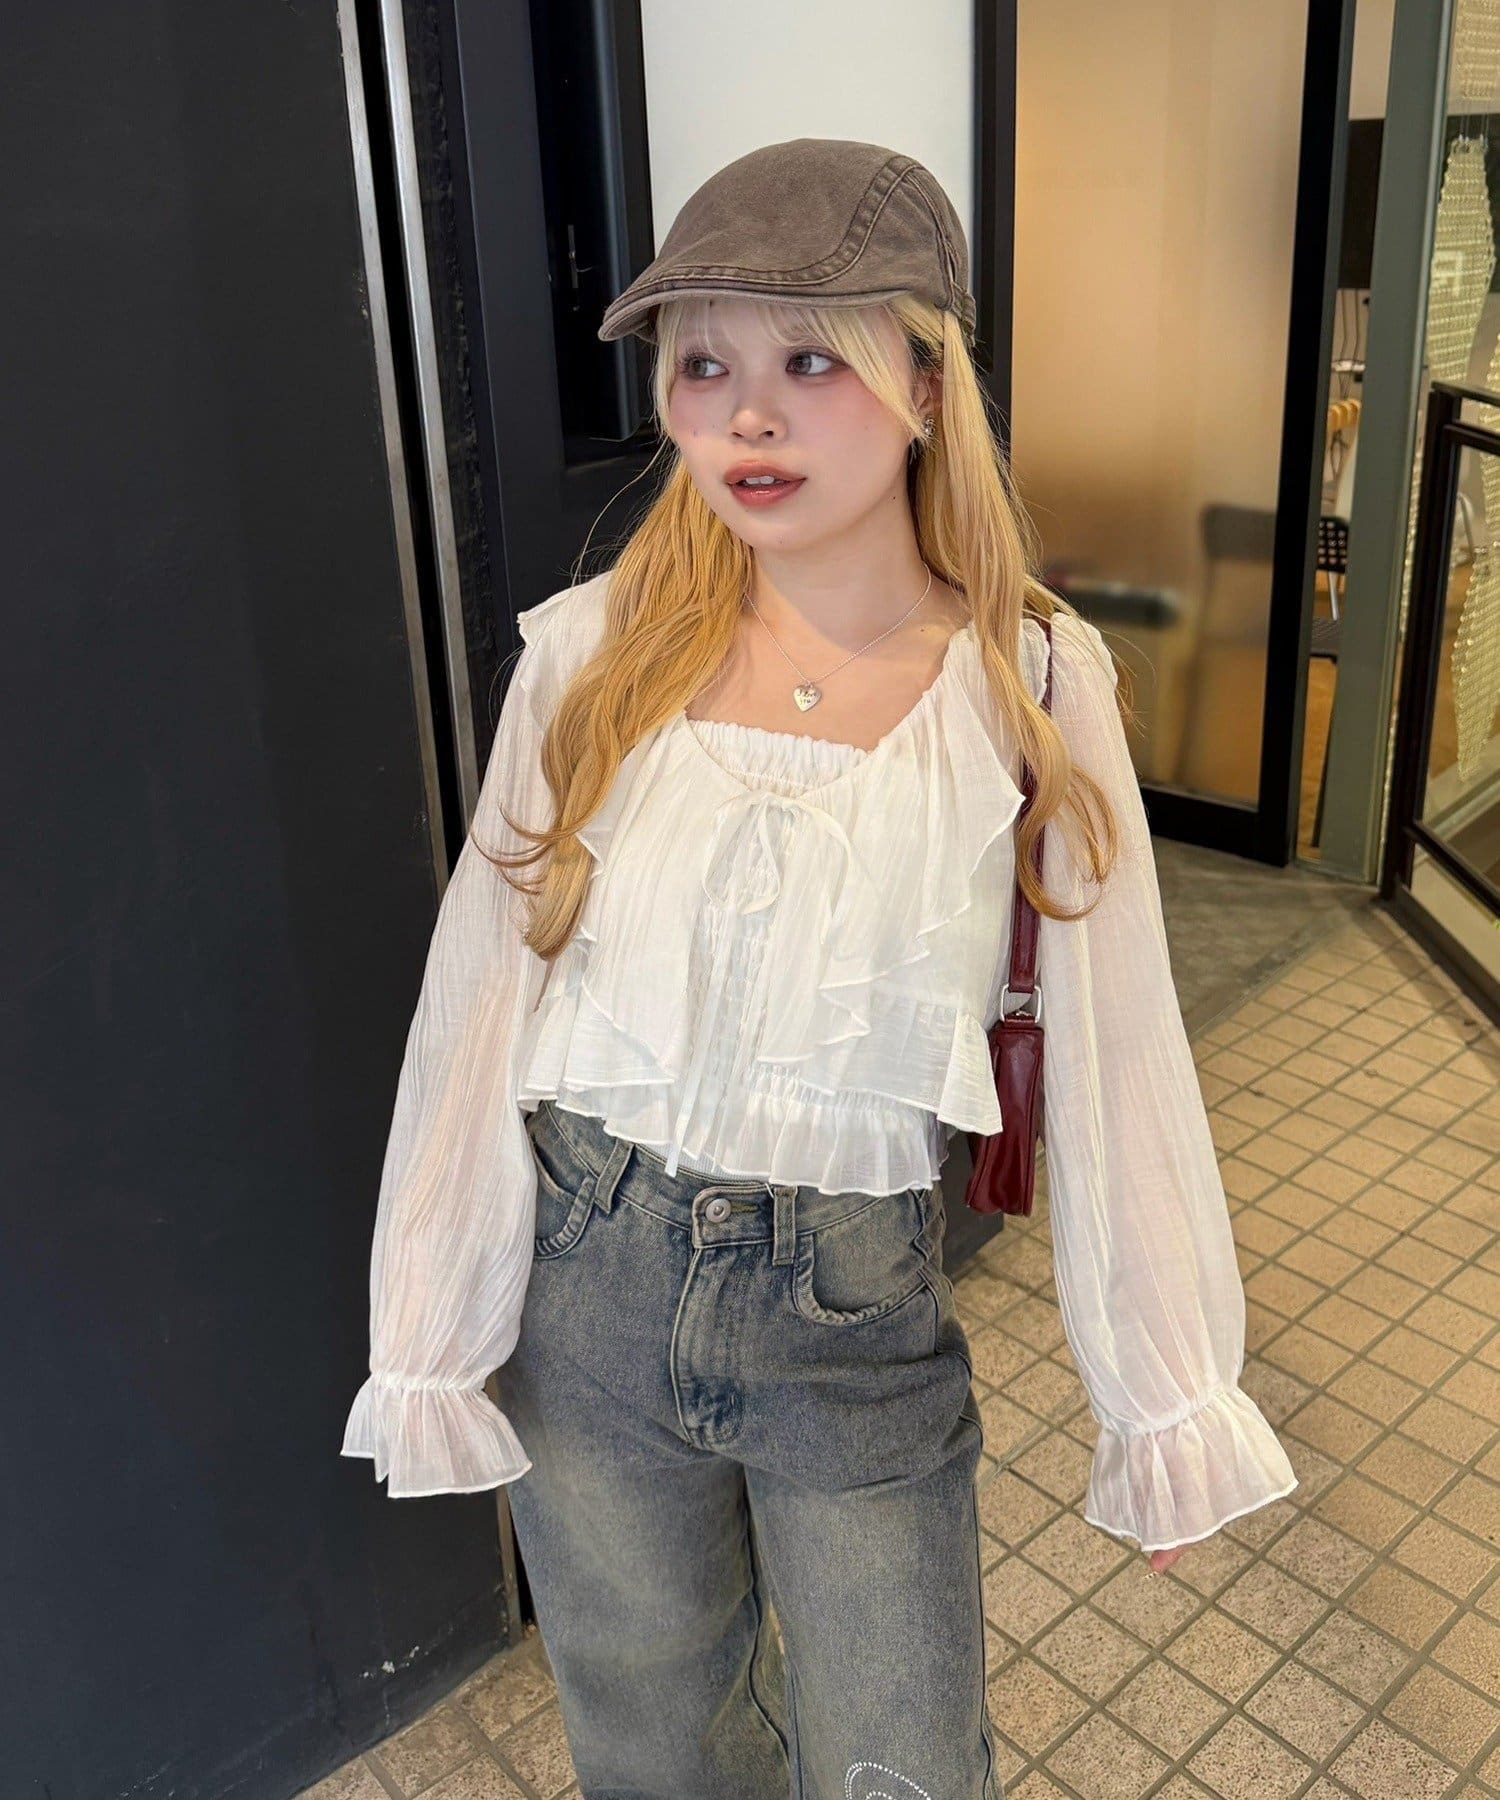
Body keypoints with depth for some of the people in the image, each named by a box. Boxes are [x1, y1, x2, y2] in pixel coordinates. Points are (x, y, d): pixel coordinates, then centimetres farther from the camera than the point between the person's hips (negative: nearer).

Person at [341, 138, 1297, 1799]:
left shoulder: (1030, 682, -10)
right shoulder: (594, 652, -8)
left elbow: (1116, 1058, -5)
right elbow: (477, 999, -3)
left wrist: (1170, 1401, 0)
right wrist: (426, 1345, 2)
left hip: (858, 1312, -1)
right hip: (589, 1287, 2)